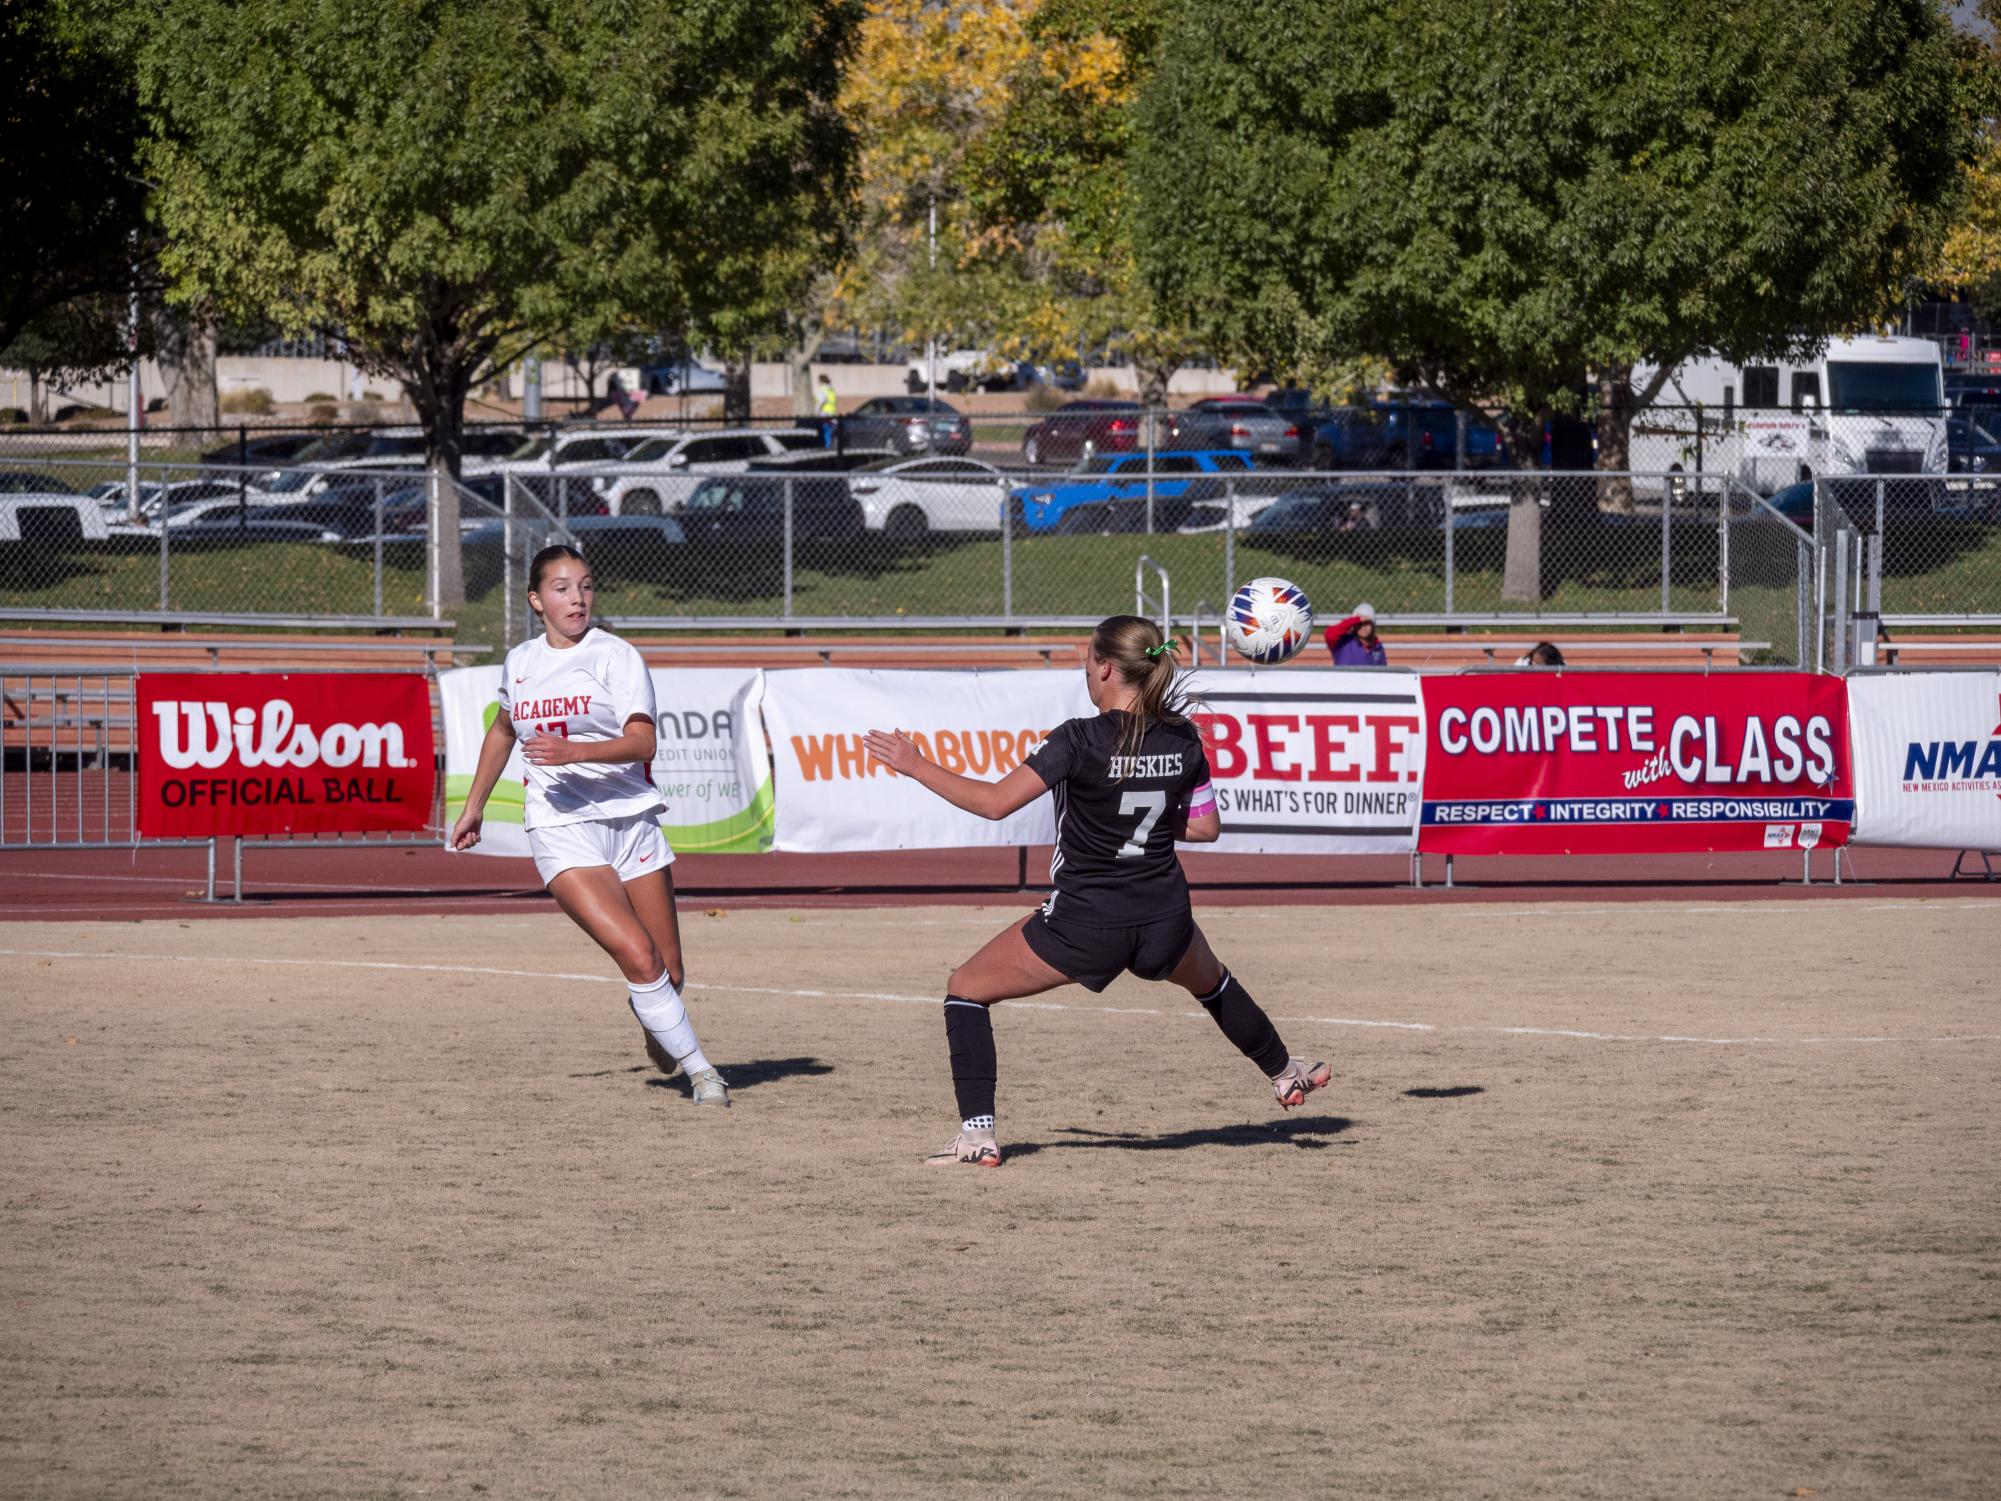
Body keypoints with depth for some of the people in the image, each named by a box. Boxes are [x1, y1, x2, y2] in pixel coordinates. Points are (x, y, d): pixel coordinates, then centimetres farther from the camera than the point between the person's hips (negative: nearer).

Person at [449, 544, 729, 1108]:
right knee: (639, 957, -19)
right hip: (561, 830, 0)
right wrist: (474, 806, 34)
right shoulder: (520, 663, 9)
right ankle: (699, 1070, -7)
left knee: (669, 972, 5)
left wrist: (575, 752, -31)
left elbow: (642, 743, -17)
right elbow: (502, 731, 29)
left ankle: (656, 1028, 40)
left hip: (630, 820, 0)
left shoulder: (616, 656, -4)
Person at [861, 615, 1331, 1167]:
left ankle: (977, 1133, 1)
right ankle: (1285, 1073, 55)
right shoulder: (1182, 739, -3)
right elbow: (1205, 827, 8)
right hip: (1164, 923, 5)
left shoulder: (1081, 740, -19)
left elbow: (996, 801, -22)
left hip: (1083, 925, -5)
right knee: (1212, 981, 38)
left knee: (966, 990, 10)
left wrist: (916, 766, -12)